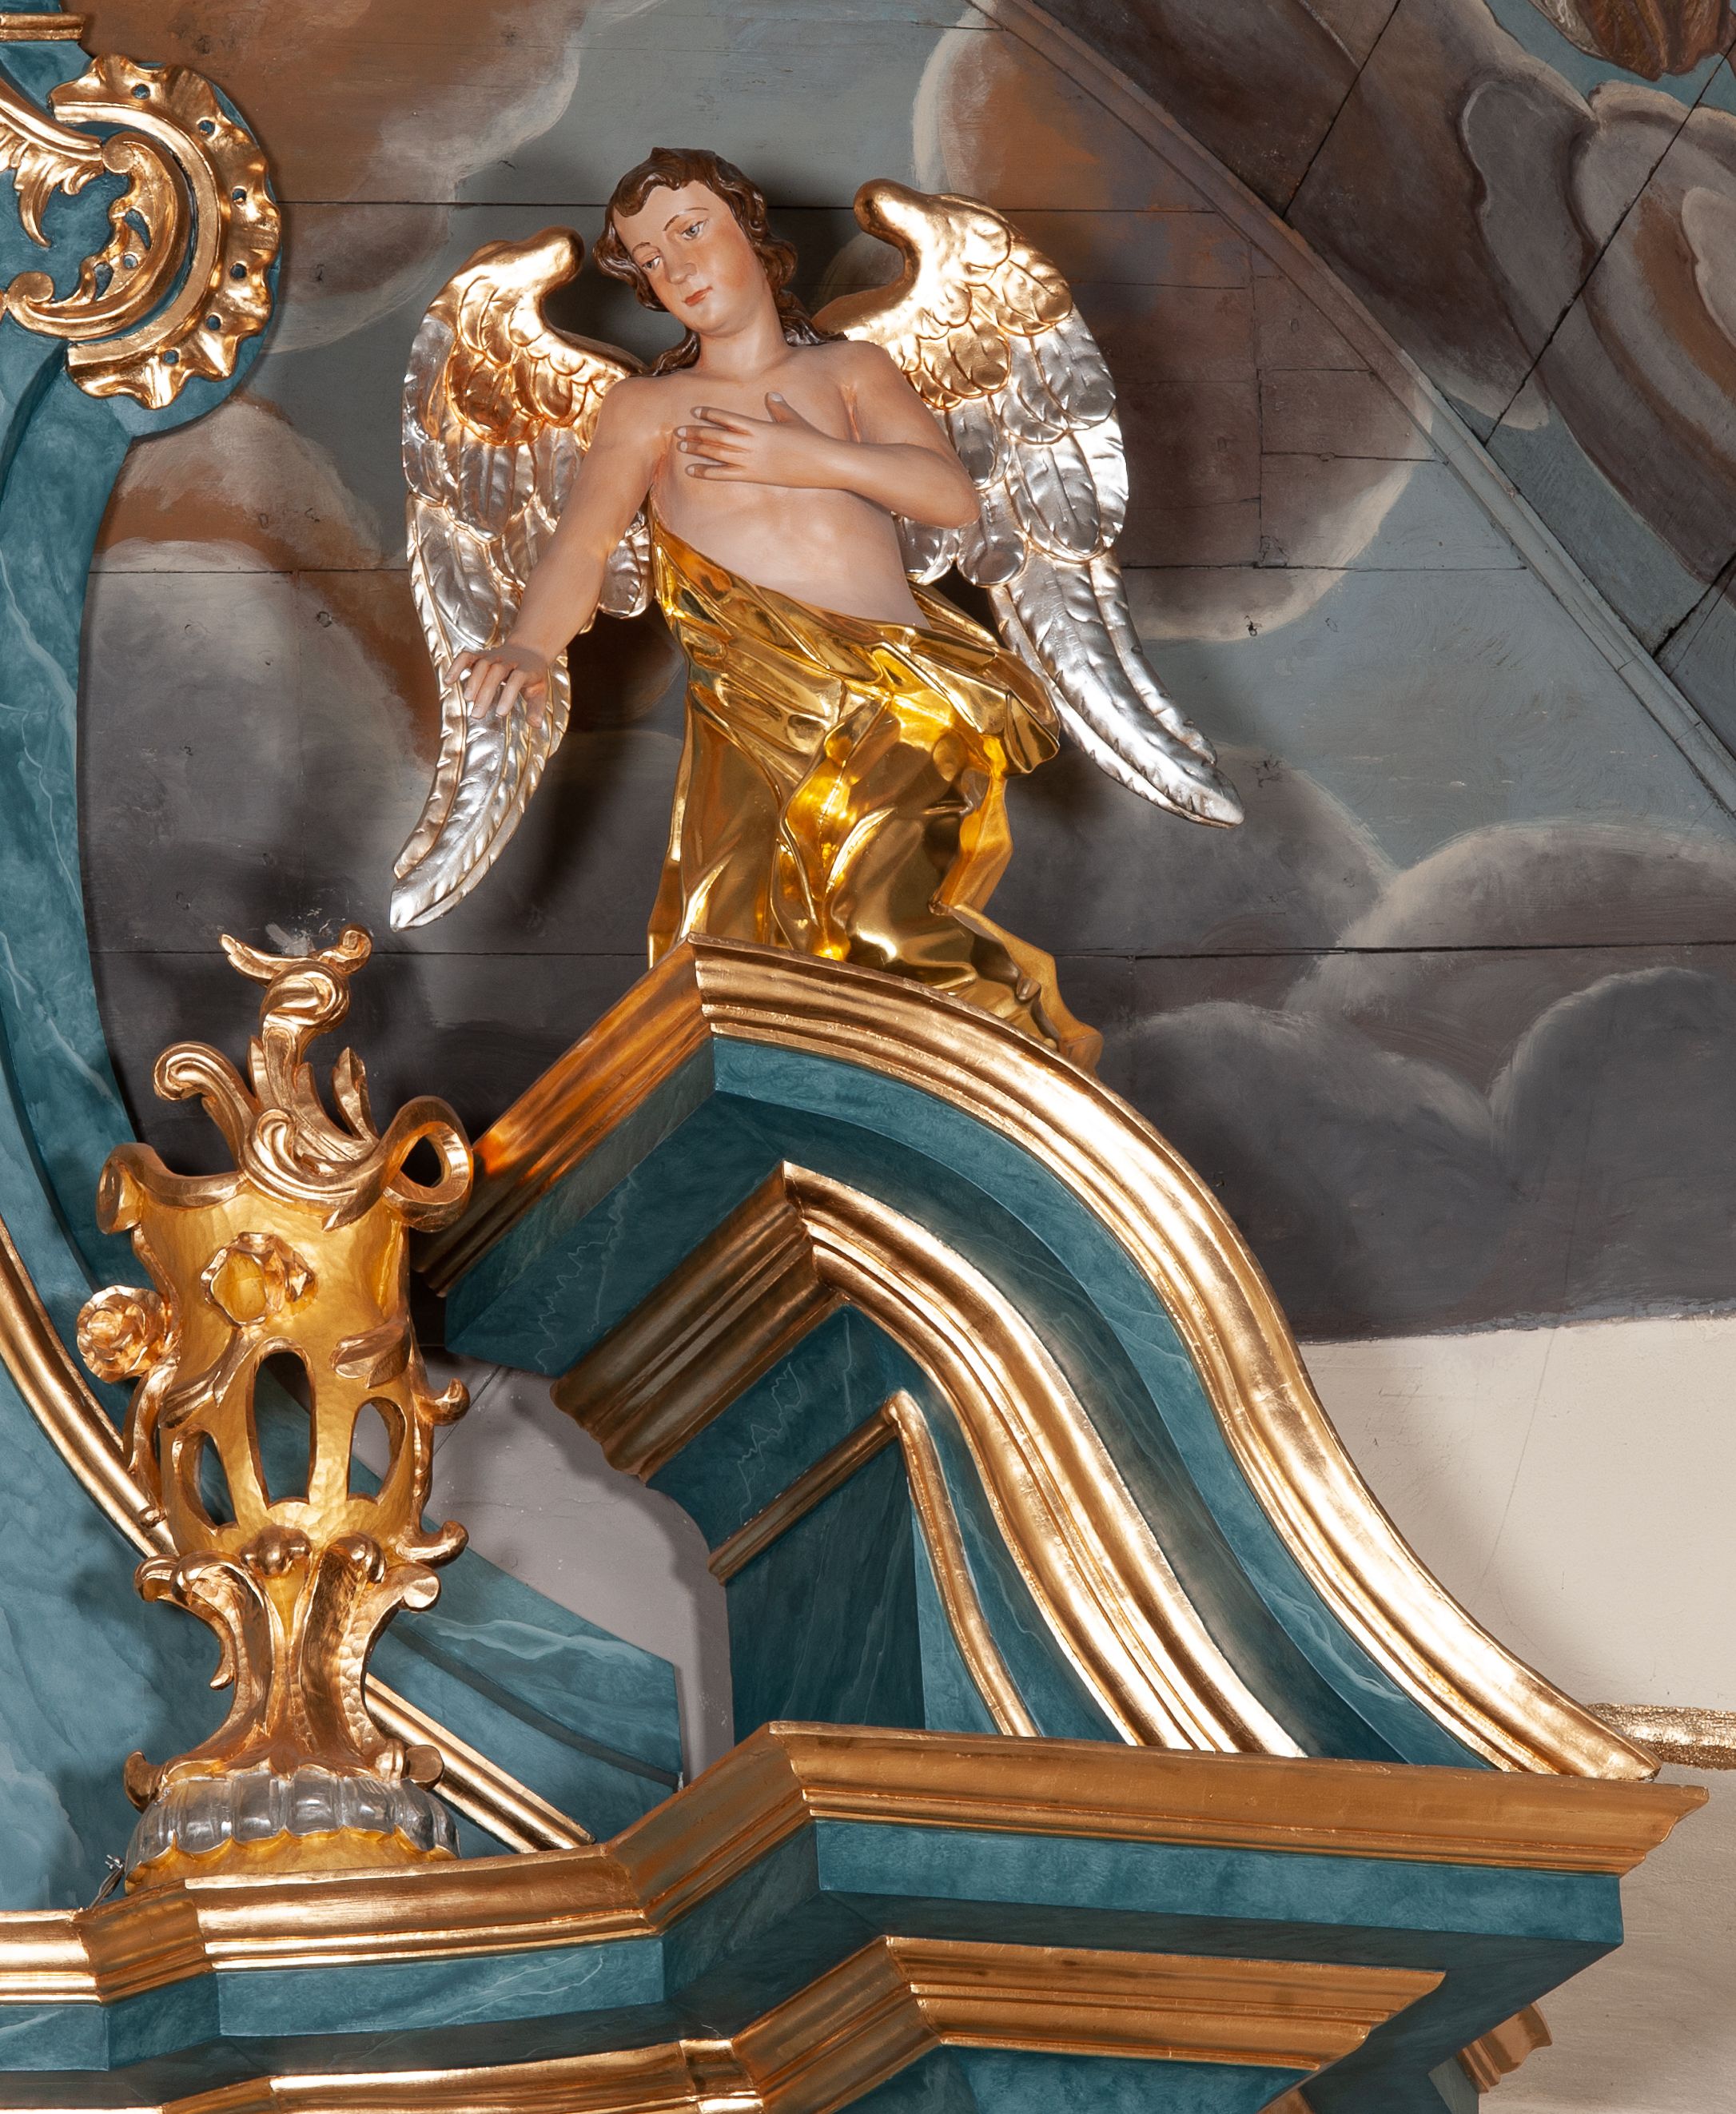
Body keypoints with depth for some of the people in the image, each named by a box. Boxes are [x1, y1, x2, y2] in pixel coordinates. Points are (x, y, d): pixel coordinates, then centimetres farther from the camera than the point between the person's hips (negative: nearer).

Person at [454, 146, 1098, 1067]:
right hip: (764, 702, 1)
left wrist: (812, 458, -1)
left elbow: (953, 495, 11)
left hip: (903, 679, -1)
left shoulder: (851, 369, 25)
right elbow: (582, 545, 5)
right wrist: (527, 648, -15)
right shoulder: (646, 408, 22)